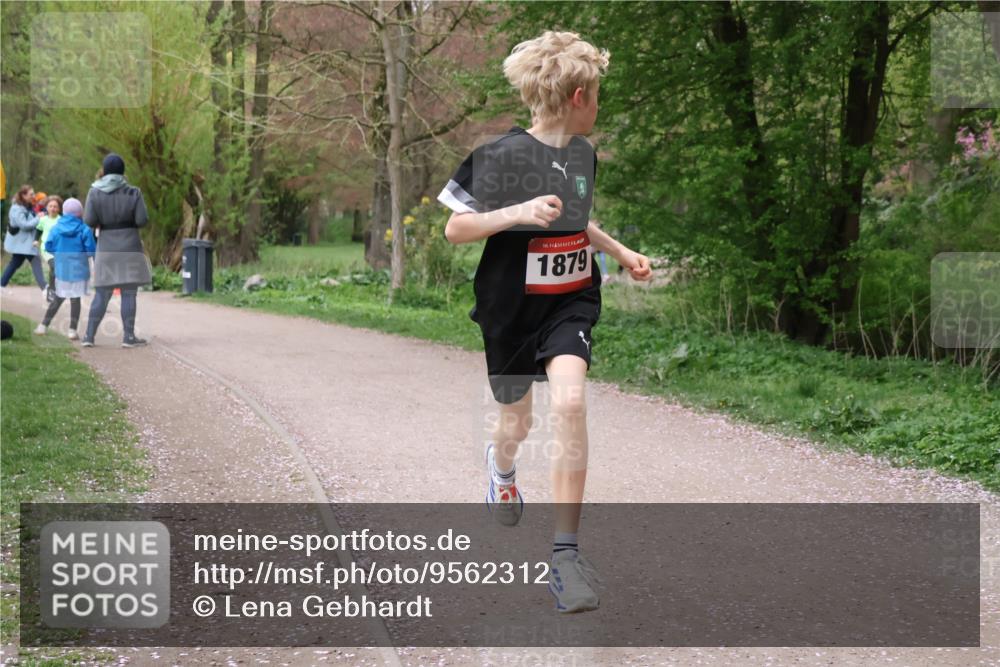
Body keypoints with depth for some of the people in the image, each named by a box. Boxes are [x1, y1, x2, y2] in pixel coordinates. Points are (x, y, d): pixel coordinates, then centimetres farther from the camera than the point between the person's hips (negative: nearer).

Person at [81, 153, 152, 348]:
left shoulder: (95, 192, -2)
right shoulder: (133, 193, -5)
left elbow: (89, 221, -8)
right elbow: (142, 220, -8)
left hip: (106, 249, 2)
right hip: (130, 249, -2)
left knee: (101, 294, 8)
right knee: (129, 294, 1)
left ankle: (89, 335, 6)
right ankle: (129, 336, 0)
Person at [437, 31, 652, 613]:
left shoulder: (584, 154, 6)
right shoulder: (501, 155, -14)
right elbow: (455, 229, -15)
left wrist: (622, 253, 23)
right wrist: (518, 212, -28)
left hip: (570, 303, 3)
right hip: (512, 309, -3)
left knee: (570, 400, -23)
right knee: (518, 423, 13)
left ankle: (566, 555, -19)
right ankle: (501, 466, 56)